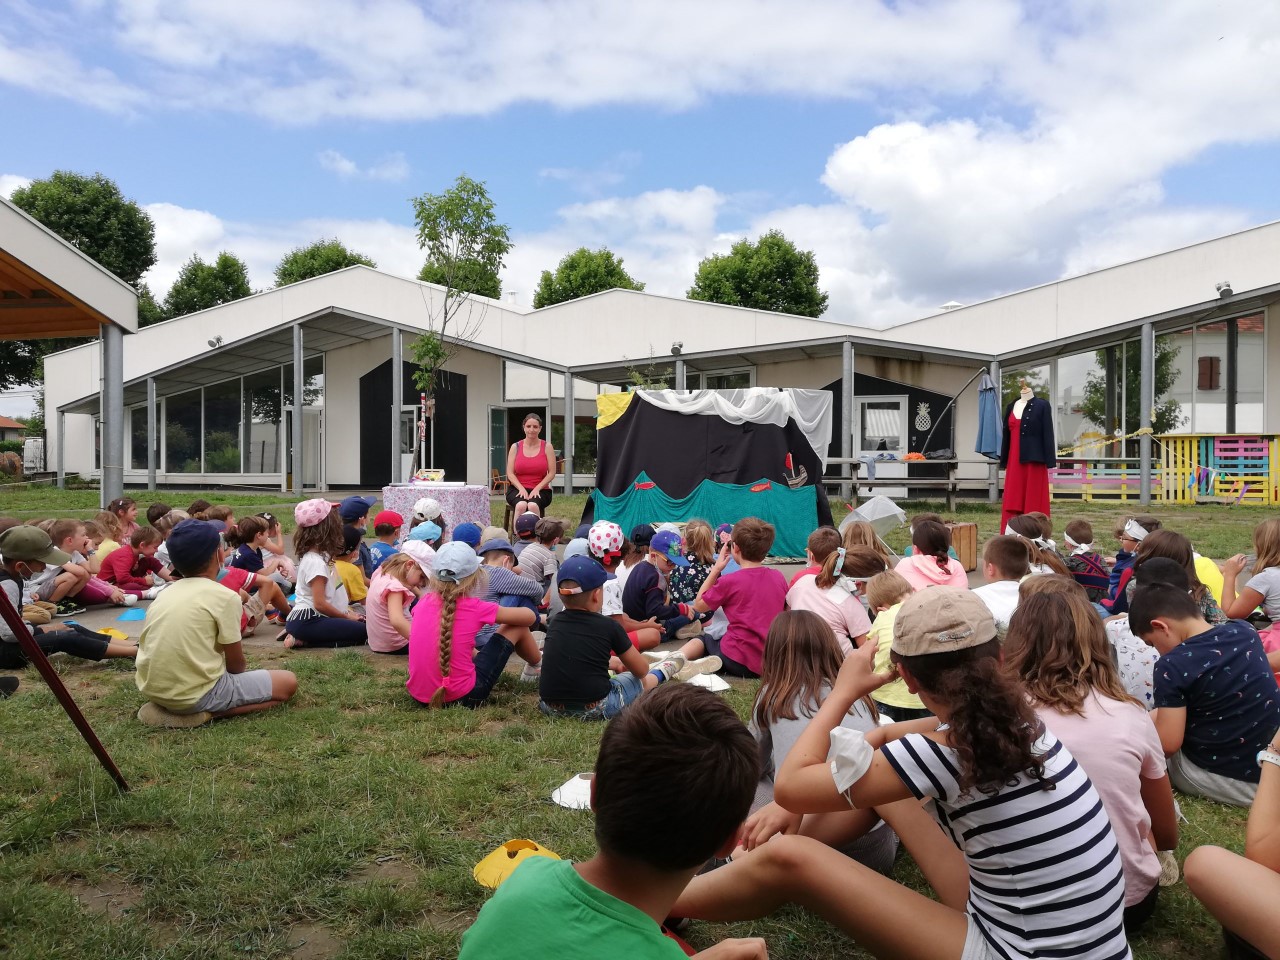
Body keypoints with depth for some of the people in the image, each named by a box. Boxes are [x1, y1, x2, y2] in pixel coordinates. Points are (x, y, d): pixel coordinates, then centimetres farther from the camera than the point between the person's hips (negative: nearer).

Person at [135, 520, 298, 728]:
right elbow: (236, 663, -3)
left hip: (153, 689, 8)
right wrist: (238, 672, 20)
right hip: (196, 693, -8)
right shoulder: (224, 597, -9)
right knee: (288, 683, 5)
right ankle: (208, 713, -9)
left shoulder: (165, 594, 11)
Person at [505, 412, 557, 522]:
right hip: (518, 489, 1)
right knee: (521, 505, -33)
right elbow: (510, 473, 3)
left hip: (540, 490, -1)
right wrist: (521, 488, -13)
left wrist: (537, 488, -12)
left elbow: (552, 473, 1)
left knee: (533, 505, -34)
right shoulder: (515, 447, 9)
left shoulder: (547, 447, 6)